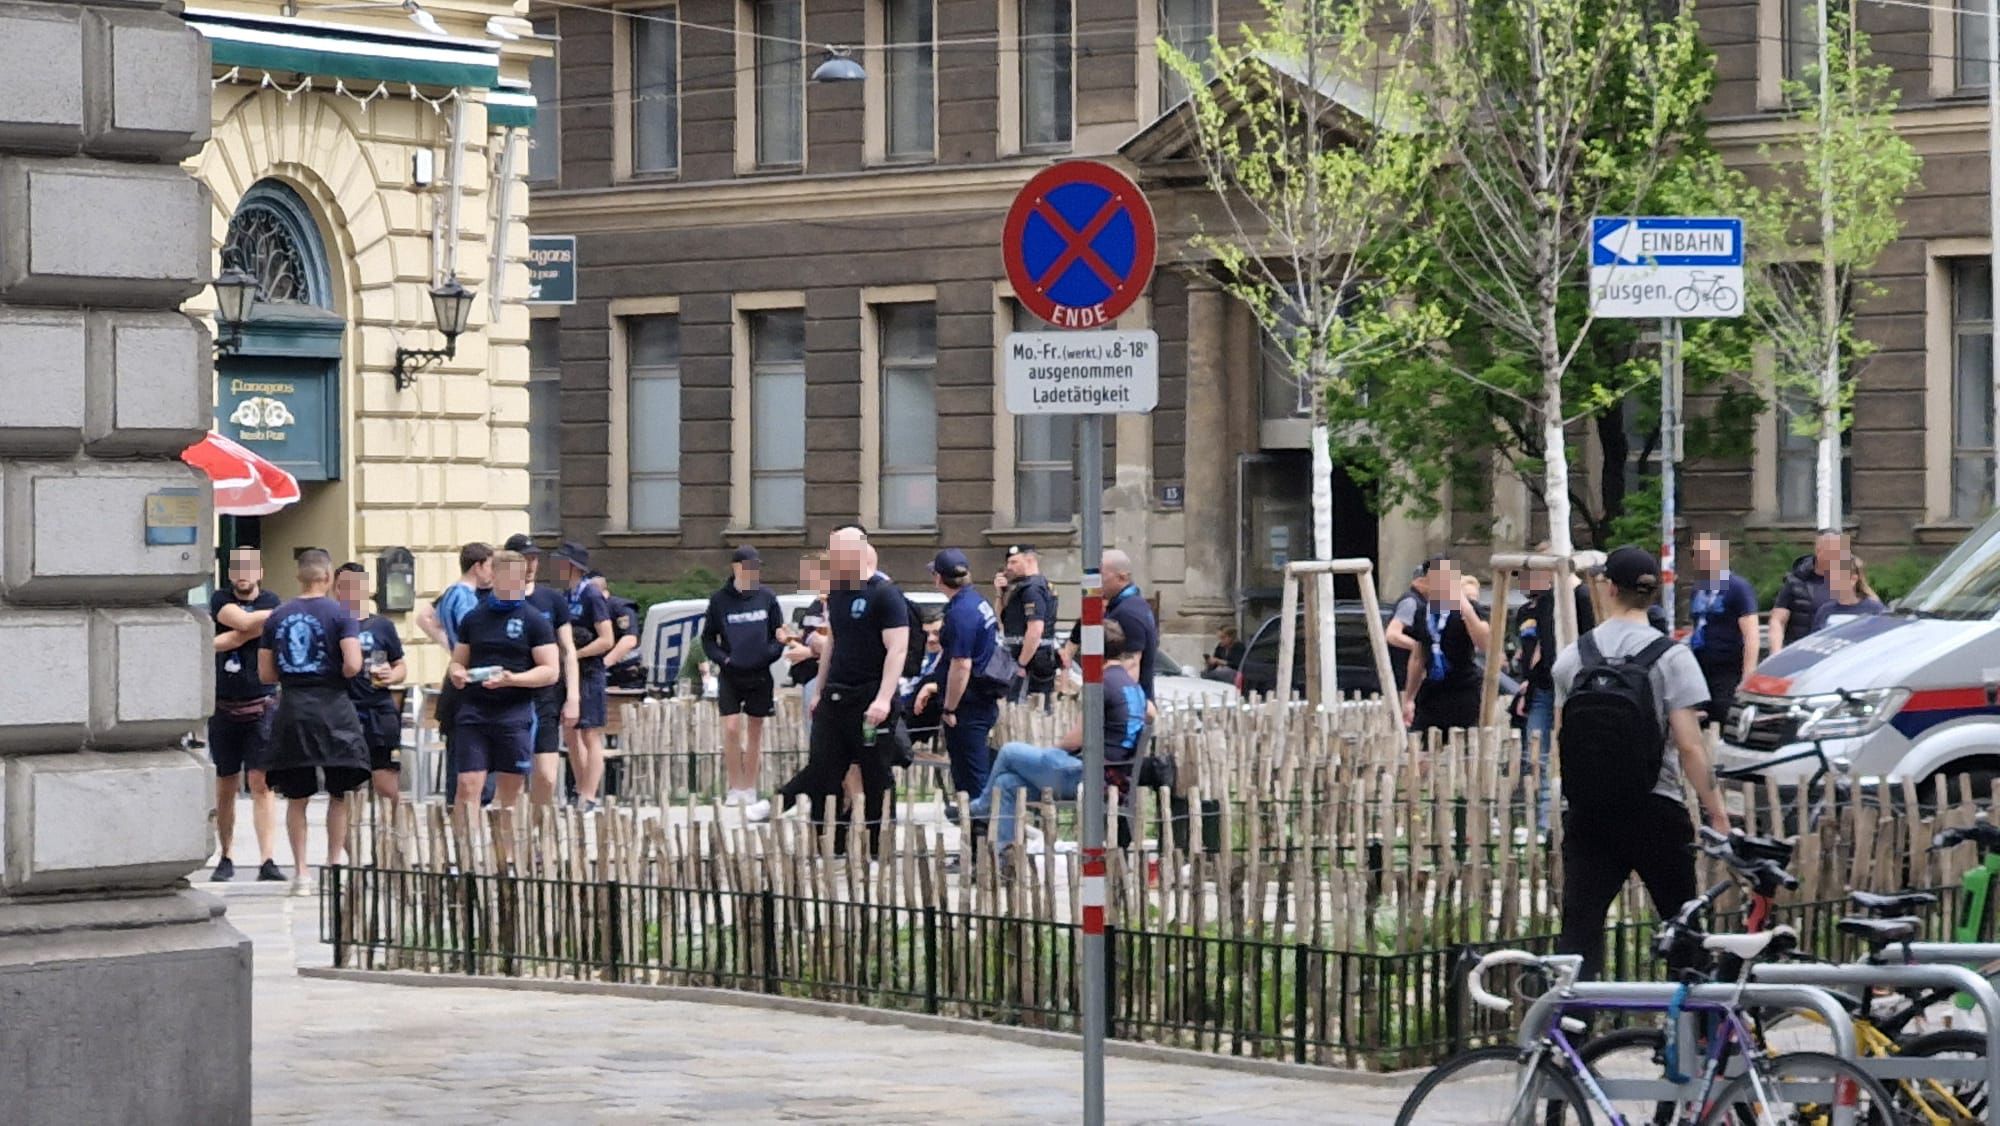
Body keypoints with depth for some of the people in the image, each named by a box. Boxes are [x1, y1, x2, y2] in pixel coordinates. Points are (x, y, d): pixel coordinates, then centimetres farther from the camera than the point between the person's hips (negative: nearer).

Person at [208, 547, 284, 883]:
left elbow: (247, 633, -14)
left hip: (261, 707, -2)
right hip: (224, 709, 2)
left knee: (261, 784, -9)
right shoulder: (220, 600, 5)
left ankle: (268, 861, -14)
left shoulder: (270, 603, 0)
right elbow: (243, 622, -14)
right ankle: (226, 858, 19)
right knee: (225, 788, 8)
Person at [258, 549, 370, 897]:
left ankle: (300, 872, 6)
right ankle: (334, 866, 10)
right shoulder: (340, 614, -5)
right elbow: (352, 665, -15)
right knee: (338, 793, 10)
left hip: (291, 709, 3)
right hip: (331, 707, -3)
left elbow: (266, 673, 7)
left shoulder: (277, 617, 7)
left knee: (297, 797, 8)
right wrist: (338, 674, 6)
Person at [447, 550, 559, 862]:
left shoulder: (534, 620, 2)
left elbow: (551, 672, -3)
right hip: (474, 712, 2)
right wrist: (457, 674, -6)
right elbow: (458, 661, 19)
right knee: (468, 786, -8)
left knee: (510, 790, 5)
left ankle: (503, 857, 14)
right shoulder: (473, 618, 12)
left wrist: (511, 679, -18)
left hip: (515, 713, -2)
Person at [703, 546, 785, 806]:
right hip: (730, 675, -2)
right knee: (731, 729, -10)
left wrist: (769, 653, -11)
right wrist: (722, 658, -12)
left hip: (760, 674, 2)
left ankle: (750, 789, 16)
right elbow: (708, 639, 3)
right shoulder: (719, 600, -2)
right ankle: (735, 788, -1)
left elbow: (779, 634, 6)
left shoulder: (766, 597, 1)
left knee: (755, 731, 7)